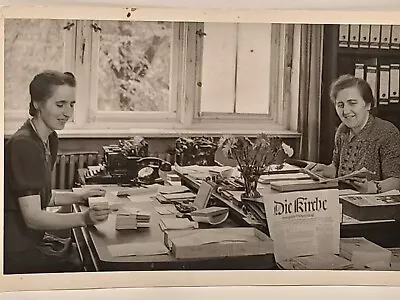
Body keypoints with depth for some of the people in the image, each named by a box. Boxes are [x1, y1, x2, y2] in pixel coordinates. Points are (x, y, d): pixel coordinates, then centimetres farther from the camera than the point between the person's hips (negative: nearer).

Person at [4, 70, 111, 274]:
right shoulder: (23, 145, -21)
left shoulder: (50, 139, 8)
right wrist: (84, 218, -35)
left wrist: (76, 197, 6)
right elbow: (32, 216, -24)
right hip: (17, 252, -9)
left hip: (34, 240, 9)